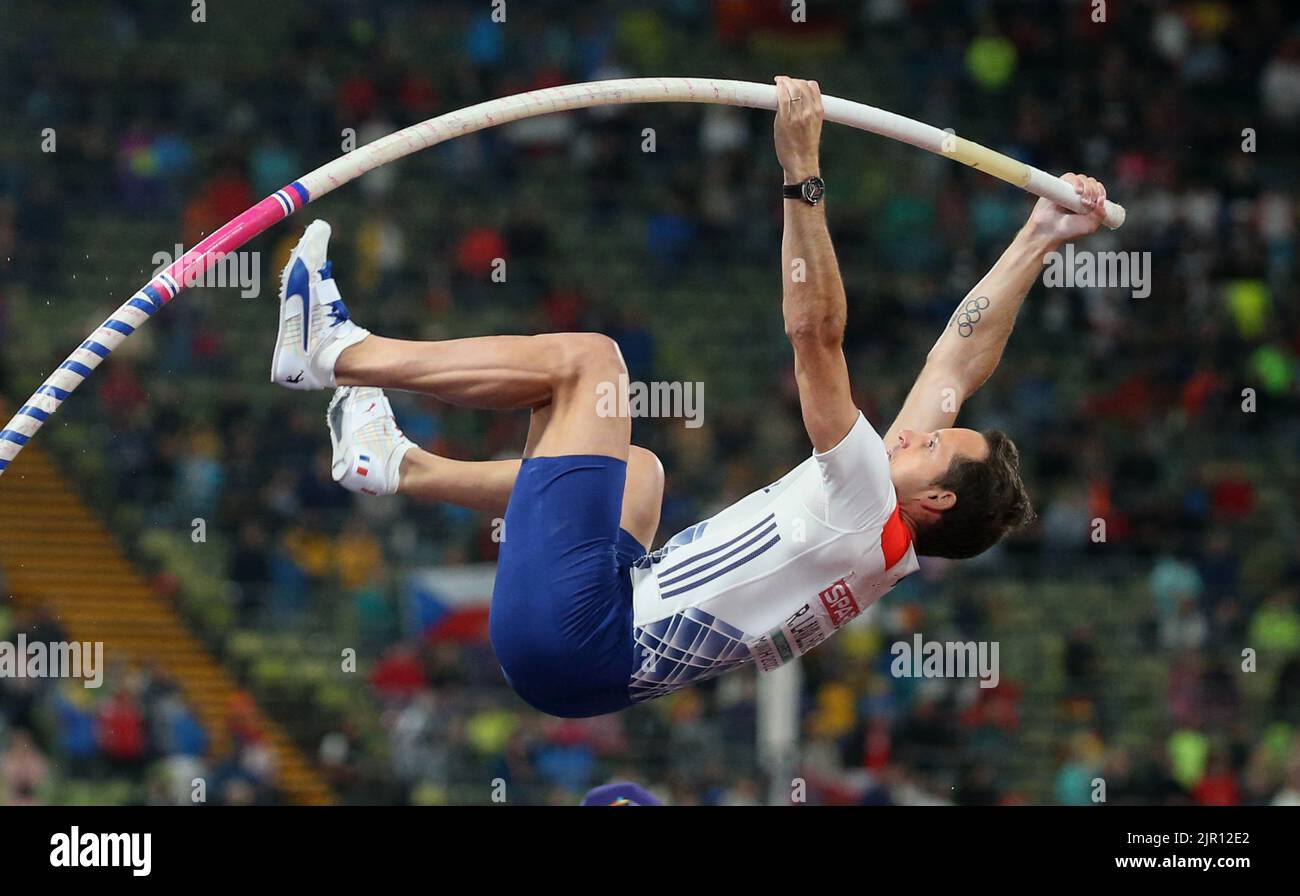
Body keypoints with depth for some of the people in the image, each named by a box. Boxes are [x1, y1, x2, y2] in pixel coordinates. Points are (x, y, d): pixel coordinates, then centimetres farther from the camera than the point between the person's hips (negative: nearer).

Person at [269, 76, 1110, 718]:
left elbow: (816, 334, -20)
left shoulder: (870, 514, -13)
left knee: (583, 356, -4)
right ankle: (395, 466, 41)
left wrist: (803, 174, -22)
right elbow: (960, 363, 16)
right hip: (590, 661, 9)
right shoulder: (896, 551, 10)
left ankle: (334, 350, 9)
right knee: (636, 463, 34)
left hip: (571, 638, -9)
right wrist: (1039, 241, 17)